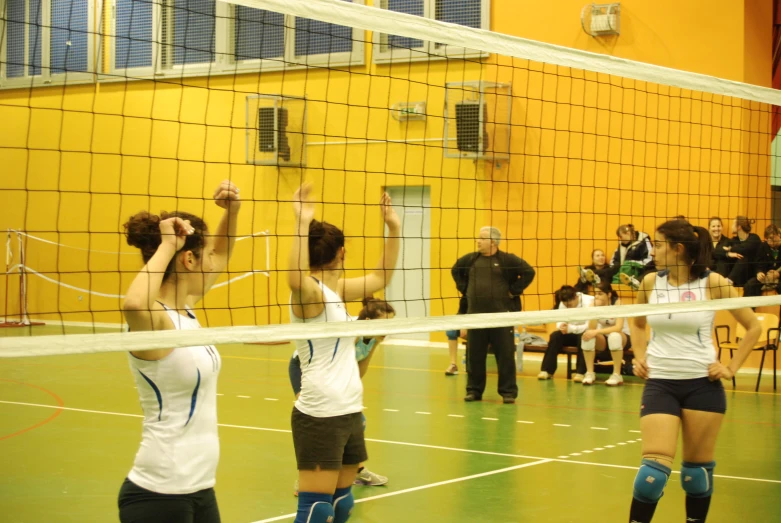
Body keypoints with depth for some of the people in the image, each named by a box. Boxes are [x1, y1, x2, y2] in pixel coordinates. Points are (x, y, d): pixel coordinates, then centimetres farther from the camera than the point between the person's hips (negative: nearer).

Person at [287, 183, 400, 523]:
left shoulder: (338, 291, 13)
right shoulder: (309, 292, -13)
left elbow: (381, 278, 25)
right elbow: (295, 278, -37)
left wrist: (393, 229, 16)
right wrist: (302, 222, -41)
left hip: (350, 412, 9)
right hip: (319, 415, -9)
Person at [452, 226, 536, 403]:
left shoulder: (507, 260, -6)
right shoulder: (471, 259, 7)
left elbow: (529, 272, -9)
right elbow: (456, 271, 24)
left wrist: (514, 291, -9)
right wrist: (464, 289, 13)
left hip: (501, 315, -4)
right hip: (475, 315, 4)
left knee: (505, 355, 0)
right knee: (475, 355, 8)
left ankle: (508, 392, 6)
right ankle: (474, 390, 18)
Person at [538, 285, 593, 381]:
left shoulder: (589, 301, -23)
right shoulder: (563, 303, -5)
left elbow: (590, 325, -28)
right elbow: (559, 322, -3)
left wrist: (571, 328, -40)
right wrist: (562, 326, -29)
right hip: (572, 334, 5)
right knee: (555, 335, -20)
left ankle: (580, 372, -33)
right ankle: (547, 370, -19)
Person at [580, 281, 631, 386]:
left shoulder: (617, 303, -21)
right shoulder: (595, 304, -10)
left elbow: (619, 328, -33)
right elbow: (592, 328, -21)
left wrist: (597, 332, -42)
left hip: (622, 338, -3)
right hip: (603, 339, 3)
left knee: (614, 336, -38)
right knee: (587, 336, -28)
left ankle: (617, 375, -28)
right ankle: (590, 373, -19)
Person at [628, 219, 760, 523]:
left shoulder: (712, 283, -7)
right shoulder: (650, 282, 2)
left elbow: (753, 327, 3)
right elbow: (638, 324, 23)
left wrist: (732, 368, -3)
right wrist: (639, 357, 9)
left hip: (703, 384, -1)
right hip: (660, 382, 1)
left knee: (698, 467, 6)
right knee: (655, 466, -10)